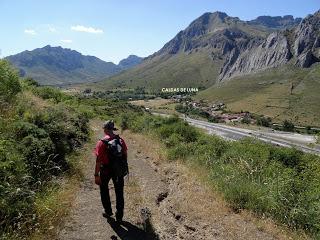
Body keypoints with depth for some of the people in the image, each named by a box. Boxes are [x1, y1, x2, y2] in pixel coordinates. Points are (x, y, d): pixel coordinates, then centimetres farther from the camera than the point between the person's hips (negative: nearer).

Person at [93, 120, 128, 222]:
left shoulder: (101, 142, -17)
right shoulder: (121, 140, -5)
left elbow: (98, 160, -17)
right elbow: (125, 156, 3)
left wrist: (96, 175, -11)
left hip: (105, 170, -3)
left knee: (104, 190, 22)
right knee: (119, 192, 14)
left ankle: (108, 211, 33)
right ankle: (119, 215, 23)